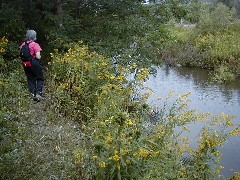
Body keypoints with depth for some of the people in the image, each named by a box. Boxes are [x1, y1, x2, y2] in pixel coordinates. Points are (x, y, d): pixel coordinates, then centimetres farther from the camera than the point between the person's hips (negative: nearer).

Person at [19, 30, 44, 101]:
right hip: (34, 64, -5)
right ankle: (38, 93, -2)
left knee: (30, 79, 15)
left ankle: (33, 94, 13)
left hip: (26, 65, 5)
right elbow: (38, 57, -18)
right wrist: (40, 57, 3)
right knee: (40, 78, 10)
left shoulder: (23, 45, 1)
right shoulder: (35, 45, -14)